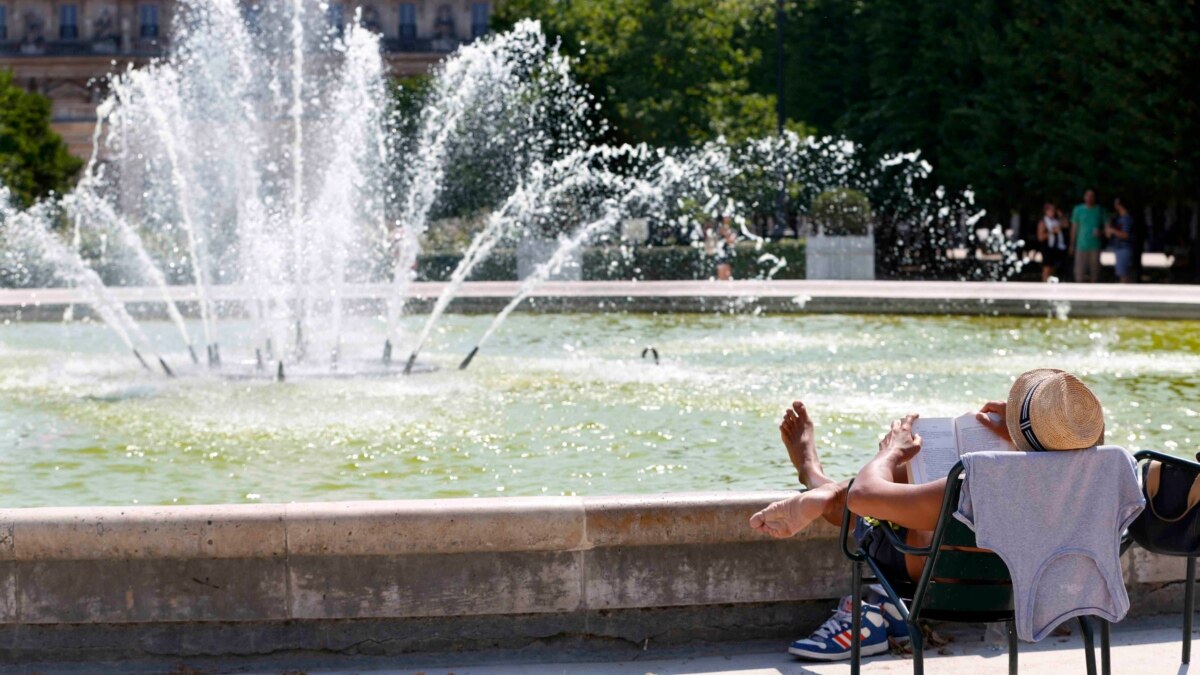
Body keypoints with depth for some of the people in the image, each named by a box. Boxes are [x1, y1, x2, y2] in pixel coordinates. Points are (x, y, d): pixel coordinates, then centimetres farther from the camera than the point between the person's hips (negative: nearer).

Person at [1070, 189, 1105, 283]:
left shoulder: (1100, 210, 5)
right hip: (1082, 246, -1)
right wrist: (1072, 245, 9)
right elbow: (1074, 228, 10)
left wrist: (1100, 232, -13)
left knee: (1094, 270, 1)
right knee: (1080, 271, -6)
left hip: (1095, 247, 1)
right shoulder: (1078, 210, 5)